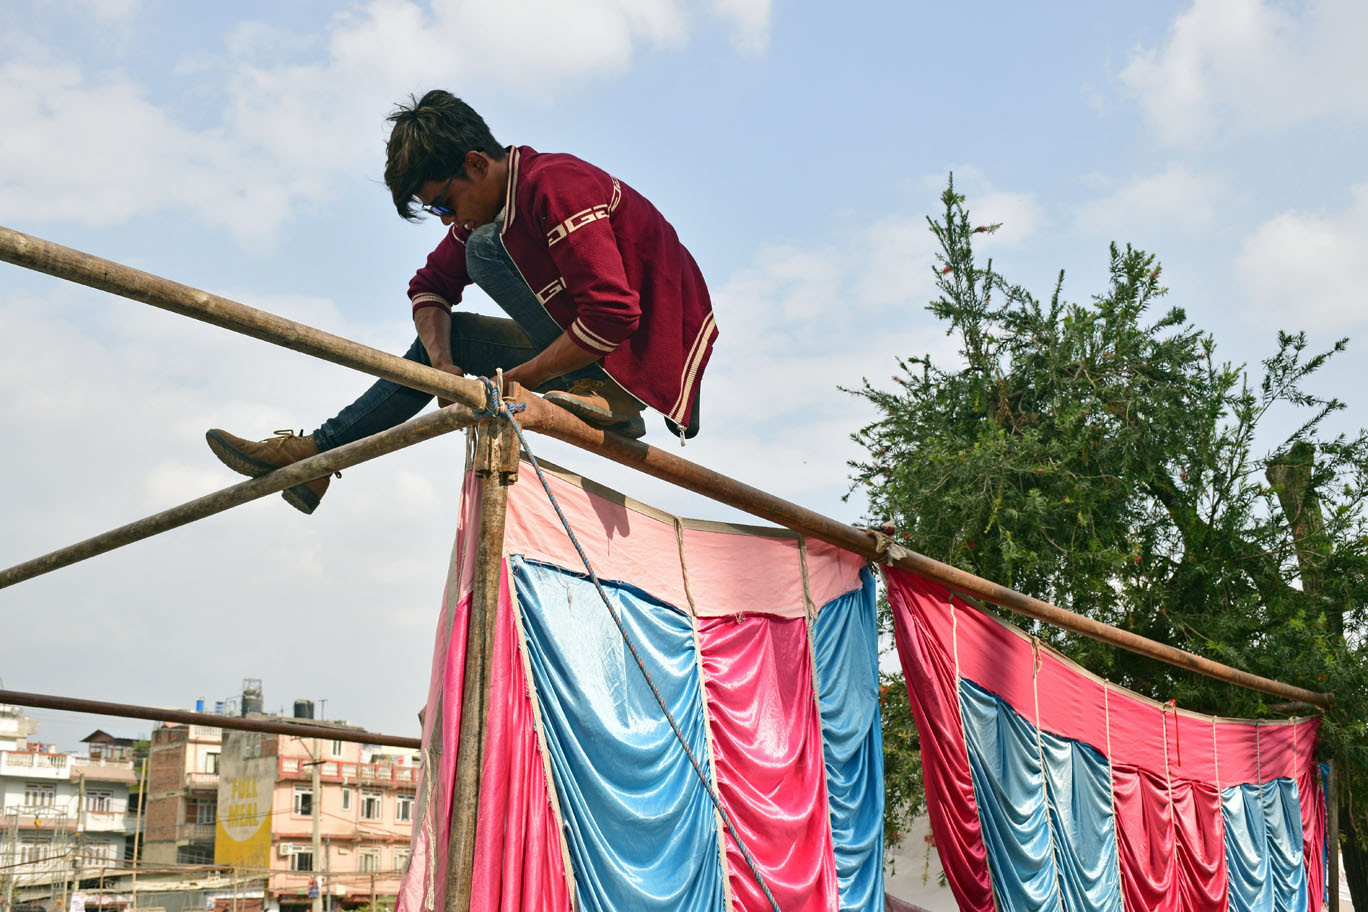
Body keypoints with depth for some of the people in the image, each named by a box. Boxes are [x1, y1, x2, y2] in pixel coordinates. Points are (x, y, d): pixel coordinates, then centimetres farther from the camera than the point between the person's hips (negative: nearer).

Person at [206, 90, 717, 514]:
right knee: (448, 334, 10)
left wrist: (515, 379, -23)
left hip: (649, 346, -9)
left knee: (488, 248, -18)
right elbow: (431, 288, 13)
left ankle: (609, 397, -20)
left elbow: (613, 315, -30)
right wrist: (444, 367, -7)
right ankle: (314, 456, 13)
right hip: (589, 339, 9)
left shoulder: (554, 185, -22)